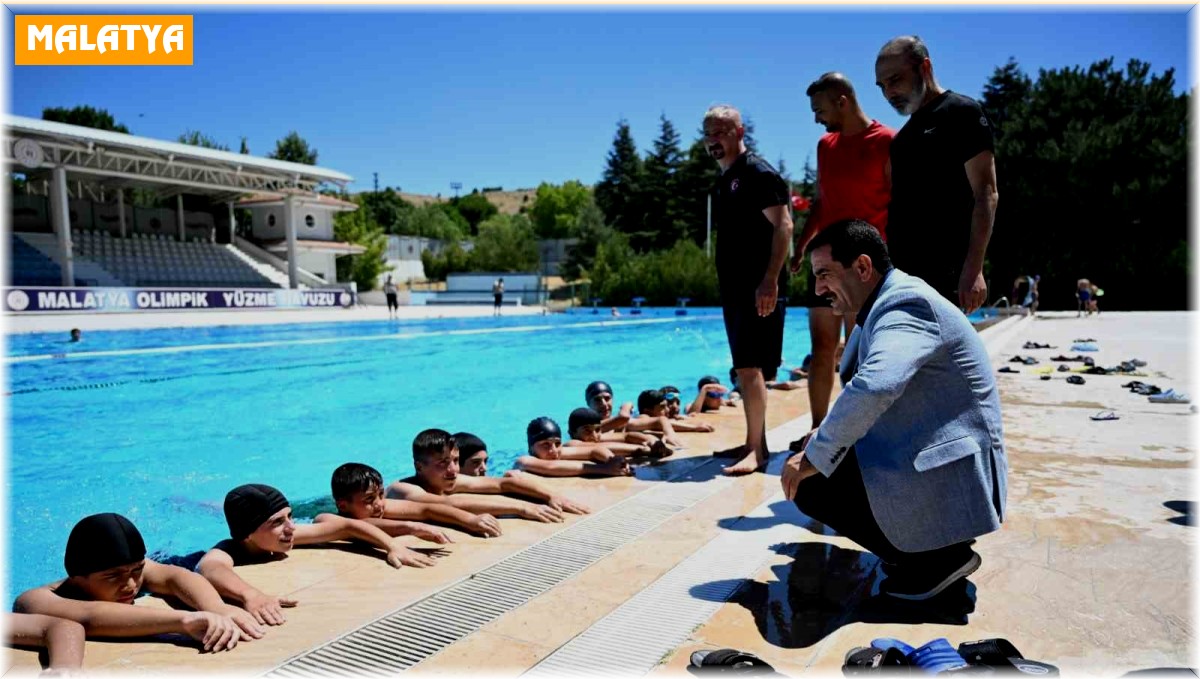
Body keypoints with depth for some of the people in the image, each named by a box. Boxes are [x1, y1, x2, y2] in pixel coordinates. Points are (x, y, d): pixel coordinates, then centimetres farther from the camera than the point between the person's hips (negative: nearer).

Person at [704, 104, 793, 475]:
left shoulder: (758, 172, -8)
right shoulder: (721, 183, 18)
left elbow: (783, 226, -16)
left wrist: (770, 280, -24)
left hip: (758, 287, -9)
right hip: (733, 287, 9)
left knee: (749, 365, -12)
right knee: (745, 368, 11)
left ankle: (756, 450, -7)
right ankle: (755, 442, 20)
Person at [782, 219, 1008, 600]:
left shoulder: (906, 304, -20)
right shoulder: (885, 305, 11)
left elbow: (874, 388, -37)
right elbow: (871, 388, 21)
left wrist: (814, 458, -26)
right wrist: (826, 436, 5)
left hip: (951, 480, -10)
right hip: (923, 457, 10)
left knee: (811, 485, -12)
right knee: (818, 451, 16)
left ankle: (936, 555, -2)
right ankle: (921, 546, 13)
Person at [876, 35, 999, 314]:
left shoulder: (961, 112, -2)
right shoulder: (906, 133, 21)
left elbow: (986, 194, -10)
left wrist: (973, 269, -20)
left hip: (944, 273, -8)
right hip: (903, 273, 8)